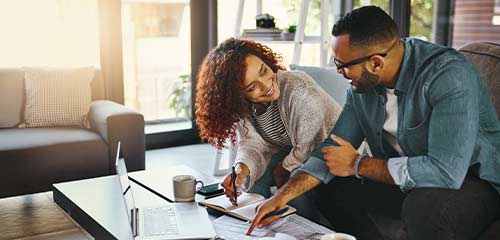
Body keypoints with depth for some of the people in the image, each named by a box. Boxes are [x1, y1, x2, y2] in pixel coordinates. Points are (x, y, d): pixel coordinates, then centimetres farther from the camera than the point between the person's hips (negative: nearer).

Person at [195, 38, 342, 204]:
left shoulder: (299, 92, -34)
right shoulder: (241, 105, -14)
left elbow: (310, 148, -26)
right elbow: (252, 144, -12)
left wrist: (284, 169, -12)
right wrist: (241, 170, -33)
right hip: (288, 151, 6)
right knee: (253, 179, -11)